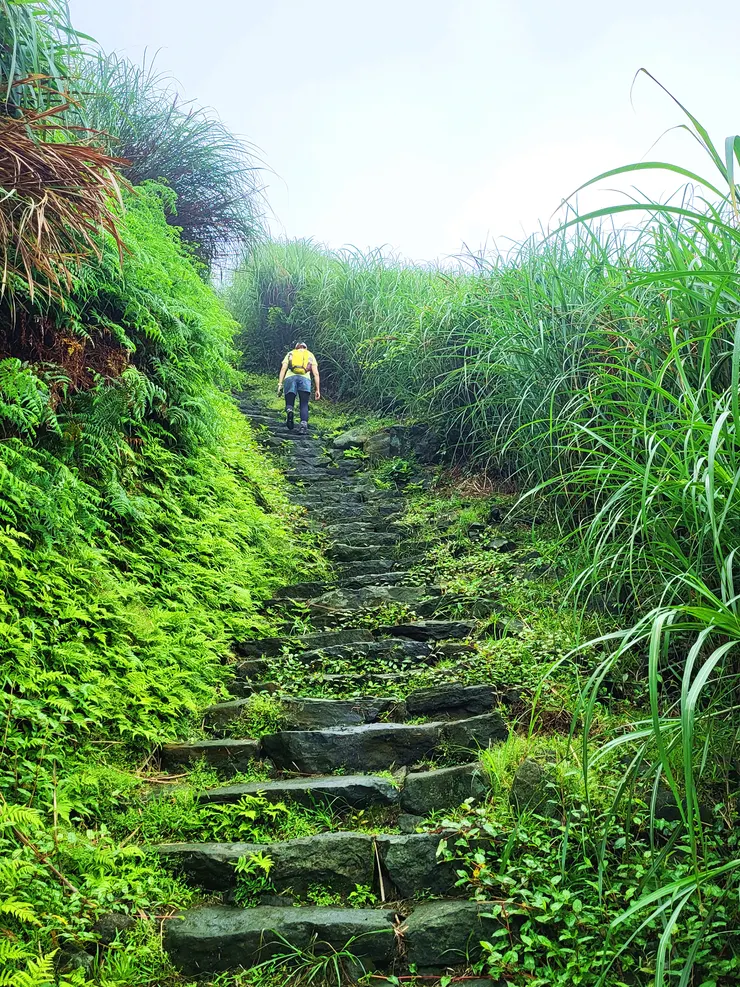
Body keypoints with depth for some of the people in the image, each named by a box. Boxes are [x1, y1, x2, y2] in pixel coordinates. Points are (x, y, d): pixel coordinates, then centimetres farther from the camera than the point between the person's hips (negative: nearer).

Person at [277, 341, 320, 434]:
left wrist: (280, 384, 2)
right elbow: (316, 373, 15)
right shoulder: (310, 355, 29)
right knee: (304, 405, 6)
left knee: (289, 403, 10)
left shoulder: (290, 354, 28)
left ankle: (289, 410, -26)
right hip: (305, 378, 0)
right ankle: (304, 424, -18)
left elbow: (283, 368, 10)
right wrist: (318, 390, 13)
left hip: (290, 377, 0)